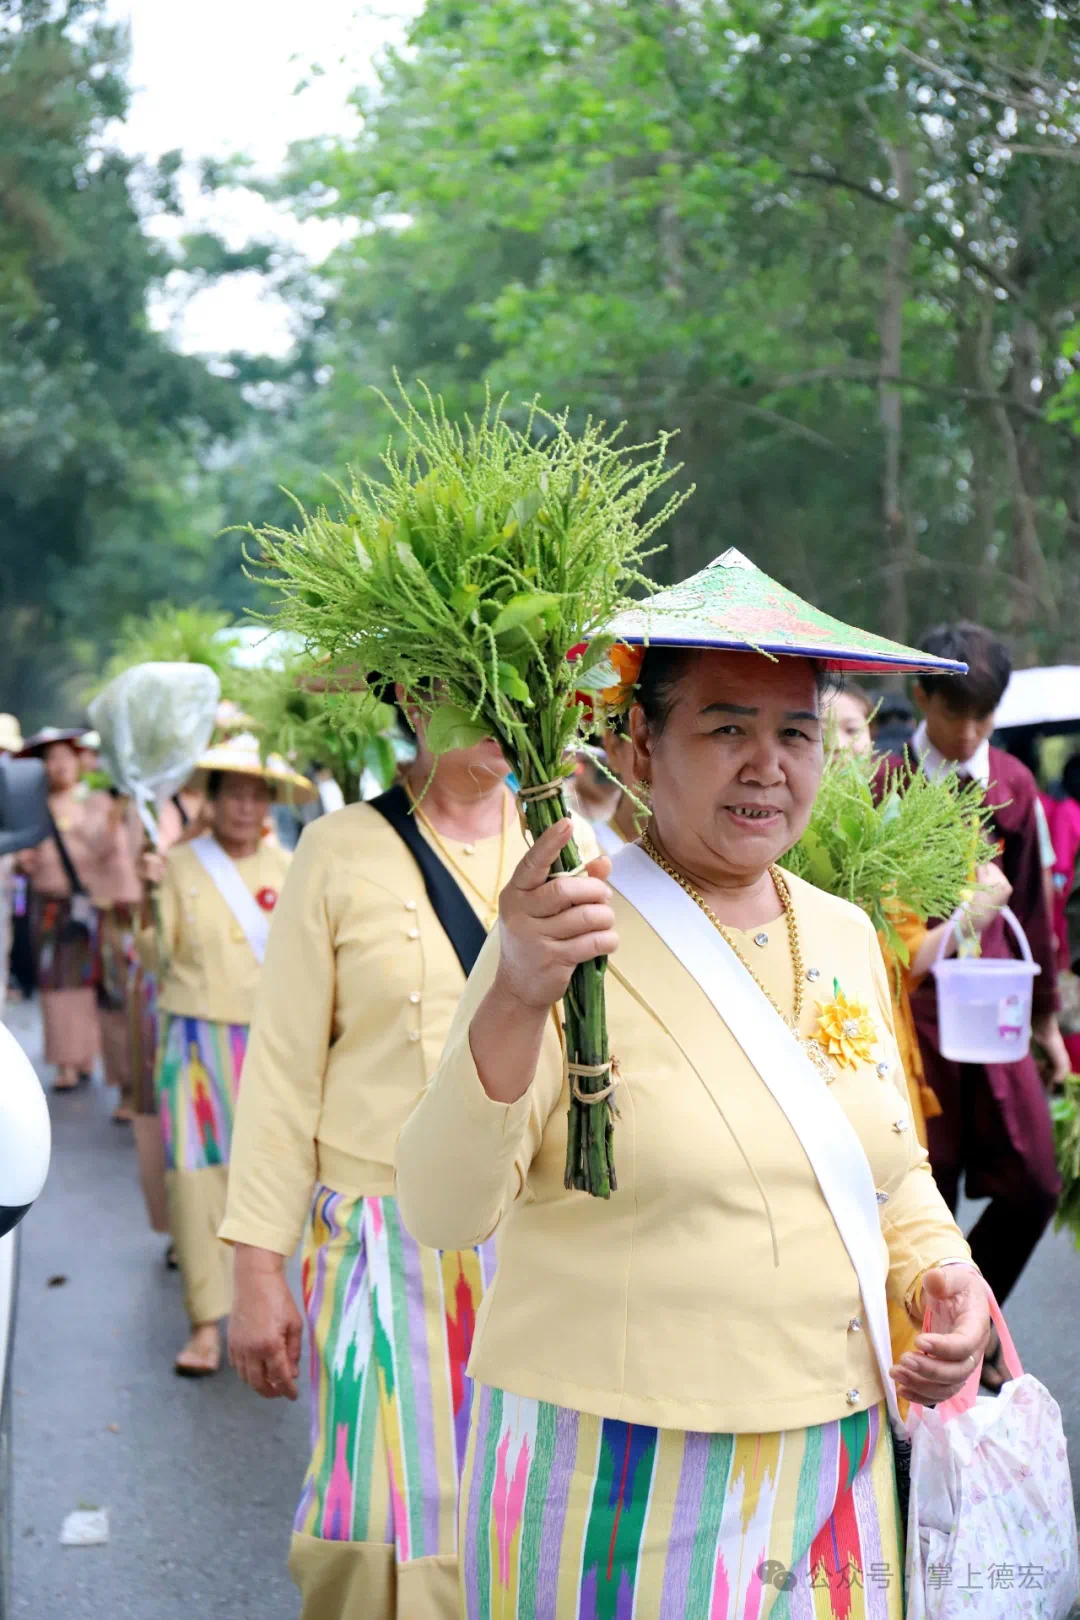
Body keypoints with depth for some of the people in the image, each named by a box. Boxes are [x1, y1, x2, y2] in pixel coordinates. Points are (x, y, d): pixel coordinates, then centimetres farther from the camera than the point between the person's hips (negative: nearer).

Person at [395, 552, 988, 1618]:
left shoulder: (845, 936, 6)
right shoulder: (572, 936, -13)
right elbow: (444, 1213, -23)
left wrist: (940, 1269, -1)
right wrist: (515, 1001, -38)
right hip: (619, 1490, -5)